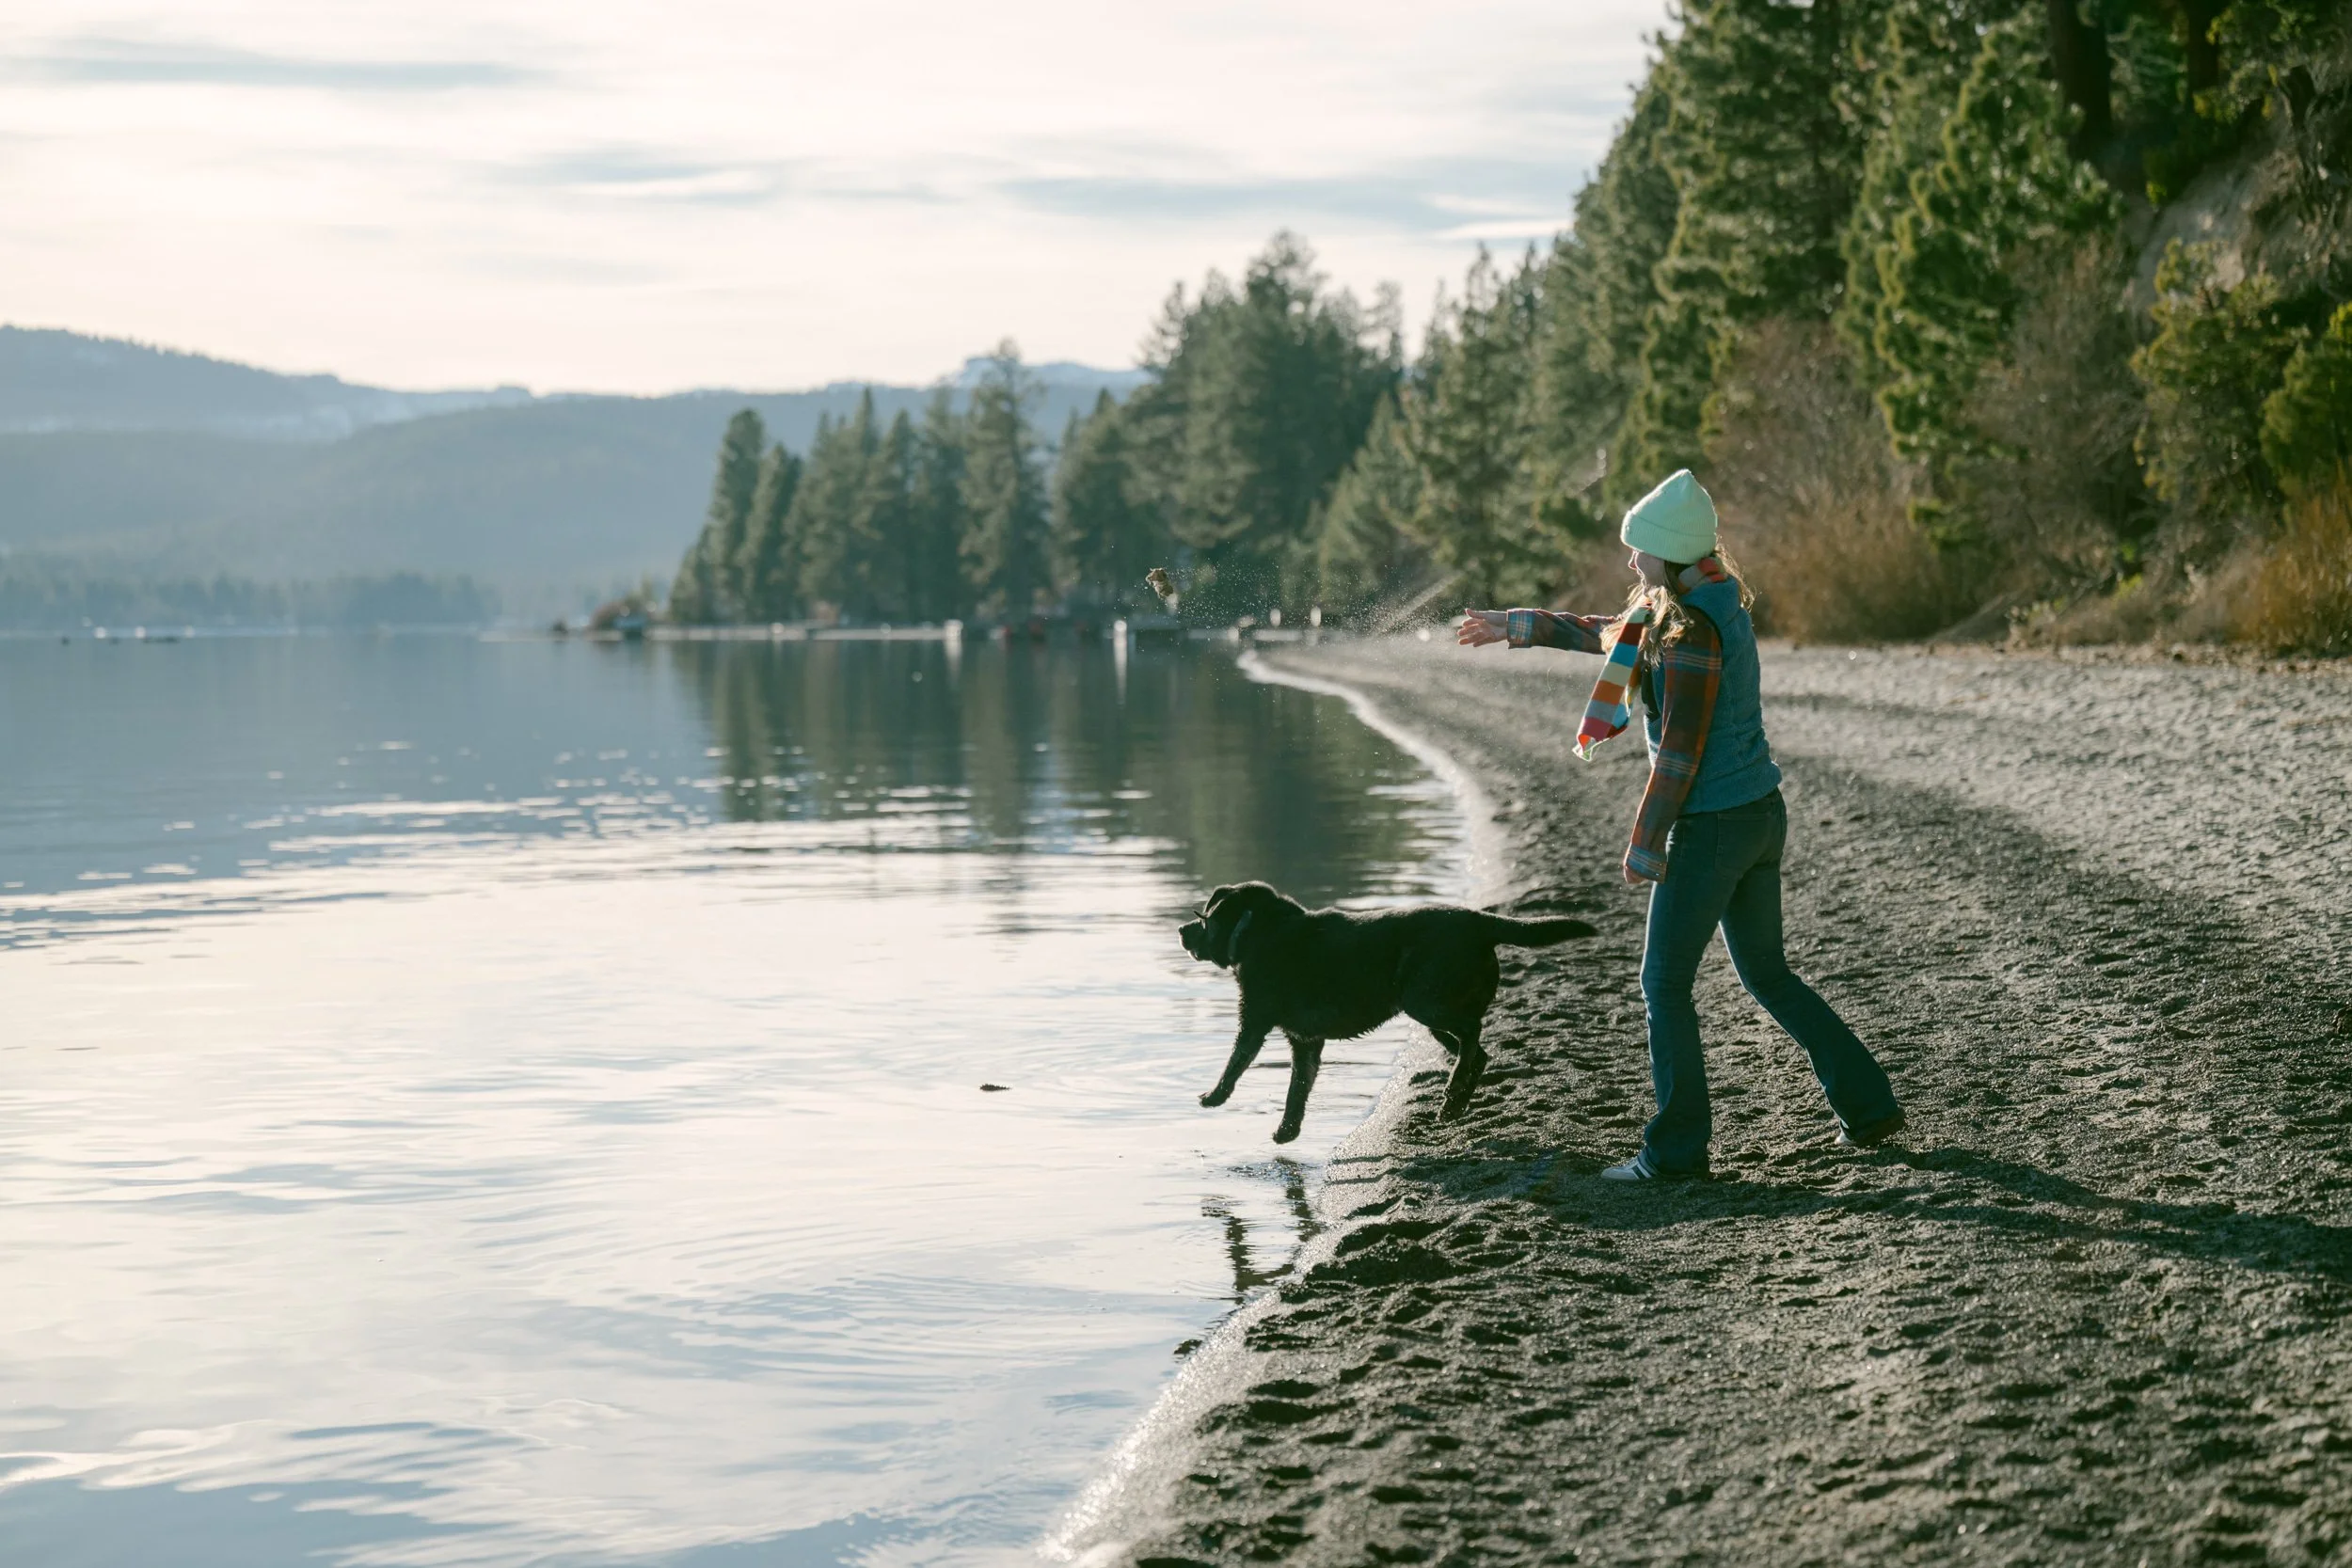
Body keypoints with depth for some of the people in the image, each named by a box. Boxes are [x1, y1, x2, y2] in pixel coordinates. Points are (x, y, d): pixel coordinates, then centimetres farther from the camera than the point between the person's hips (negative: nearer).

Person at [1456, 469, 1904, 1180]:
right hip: (1761, 813, 9)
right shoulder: (1712, 598, 10)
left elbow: (1679, 754, -21)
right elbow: (1613, 634, 24)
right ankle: (1869, 1105, 21)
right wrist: (1515, 626, 29)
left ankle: (1677, 1147, 5)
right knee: (1767, 974, 19)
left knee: (1665, 984, 1)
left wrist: (1645, 843, -13)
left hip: (1712, 825, -9)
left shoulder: (1692, 635, -20)